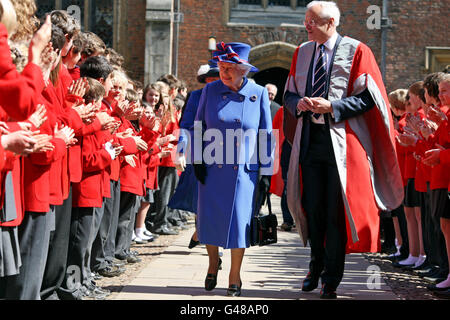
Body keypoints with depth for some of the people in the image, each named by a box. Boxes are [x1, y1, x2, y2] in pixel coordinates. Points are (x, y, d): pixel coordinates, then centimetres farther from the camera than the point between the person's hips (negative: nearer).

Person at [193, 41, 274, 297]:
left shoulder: (258, 94, -1)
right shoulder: (211, 91, 2)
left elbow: (266, 135, 3)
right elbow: (199, 127, 9)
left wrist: (266, 172, 0)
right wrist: (198, 161, 1)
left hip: (244, 170, -1)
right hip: (213, 168, 2)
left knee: (239, 220, -4)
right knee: (210, 217, 1)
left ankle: (235, 277, 9)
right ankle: (213, 262, 29)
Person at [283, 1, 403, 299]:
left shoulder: (356, 51, -4)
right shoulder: (302, 53, 11)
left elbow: (368, 97, -8)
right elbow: (289, 95, 16)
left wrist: (331, 106, -17)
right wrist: (300, 103, -7)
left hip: (341, 141, -4)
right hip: (310, 138, 4)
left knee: (336, 210, -1)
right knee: (313, 207, 10)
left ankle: (332, 277, 11)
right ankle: (317, 265, 29)